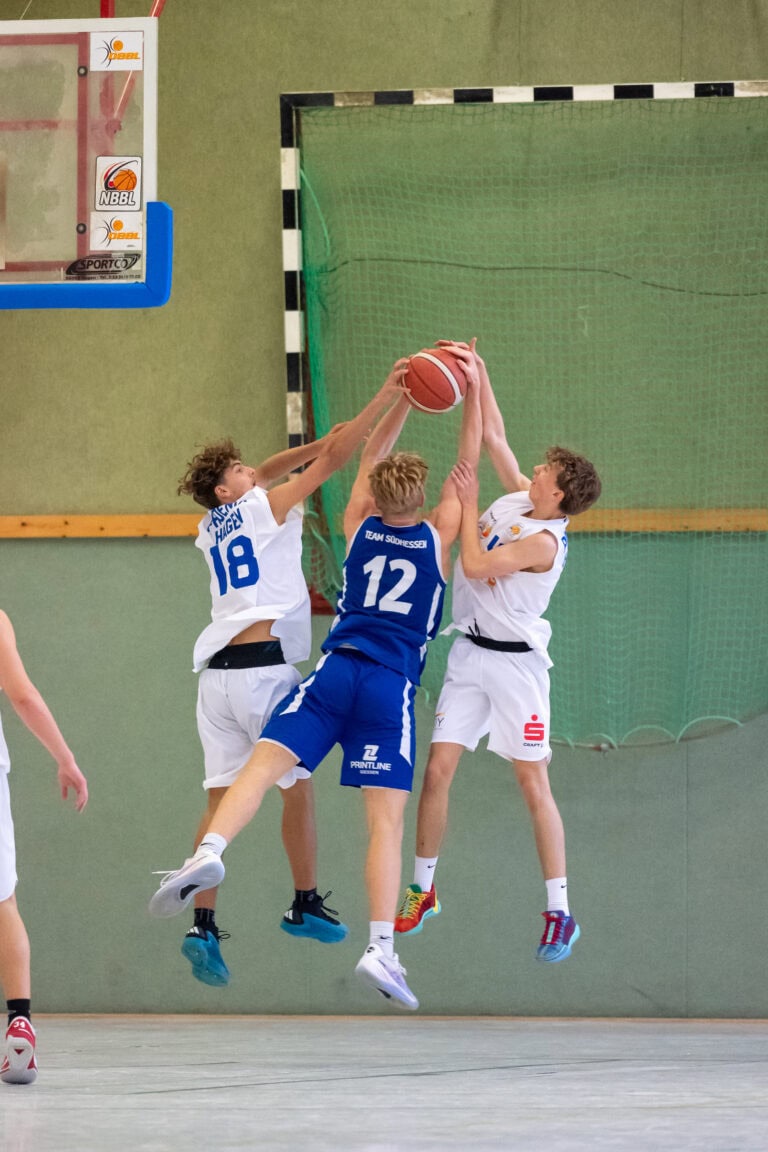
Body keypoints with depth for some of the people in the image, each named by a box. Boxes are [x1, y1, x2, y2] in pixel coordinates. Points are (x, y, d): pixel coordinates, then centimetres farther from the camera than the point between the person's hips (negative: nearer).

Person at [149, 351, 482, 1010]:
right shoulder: (438, 536, 9)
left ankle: (210, 851, -40)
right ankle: (381, 947, -16)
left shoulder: (360, 526, 15)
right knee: (386, 820, -5)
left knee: (263, 765, -12)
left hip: (336, 667, 1)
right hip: (392, 684, -1)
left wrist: (404, 394, 32)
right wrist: (472, 392, 23)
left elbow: (372, 454, 30)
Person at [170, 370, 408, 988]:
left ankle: (203, 924, -10)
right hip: (265, 667, -6)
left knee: (222, 799, 1)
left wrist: (319, 443, 33)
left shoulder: (211, 528, 19)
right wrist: (384, 399, 1)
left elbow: (260, 478, 35)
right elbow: (332, 462, 0)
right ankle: (307, 906, 18)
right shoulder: (265, 508, 2)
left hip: (217, 675, 6)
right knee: (298, 787, 10)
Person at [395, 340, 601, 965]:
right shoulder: (518, 496, 3)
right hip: (470, 655, 7)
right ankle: (423, 890, 14)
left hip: (515, 662, -7)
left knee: (534, 784, -6)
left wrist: (469, 502, -13)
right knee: (437, 770, 3)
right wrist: (478, 375, 10)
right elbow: (495, 436, 14)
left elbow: (476, 565, -22)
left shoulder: (544, 539, -19)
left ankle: (560, 913, -2)